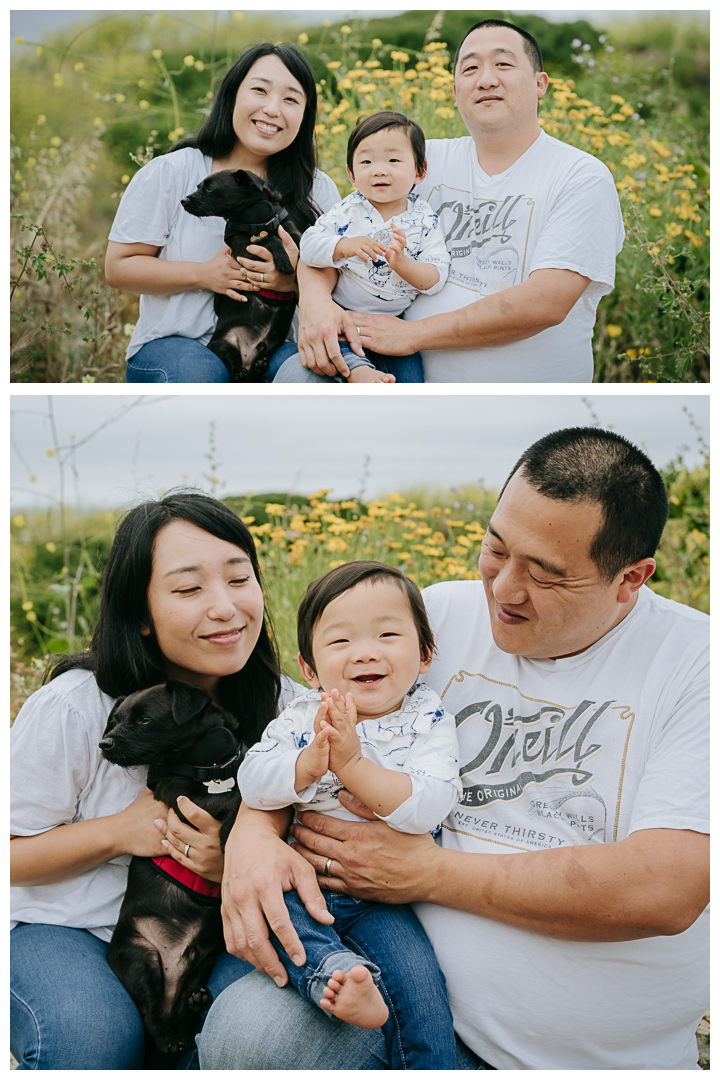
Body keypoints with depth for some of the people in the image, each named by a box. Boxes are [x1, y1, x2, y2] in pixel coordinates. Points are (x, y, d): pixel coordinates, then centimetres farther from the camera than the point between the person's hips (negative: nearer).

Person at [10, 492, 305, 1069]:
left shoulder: (284, 707, -9)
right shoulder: (70, 711, -17)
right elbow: (12, 855, -8)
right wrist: (117, 832, -24)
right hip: (63, 928, -2)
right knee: (95, 1036, -32)